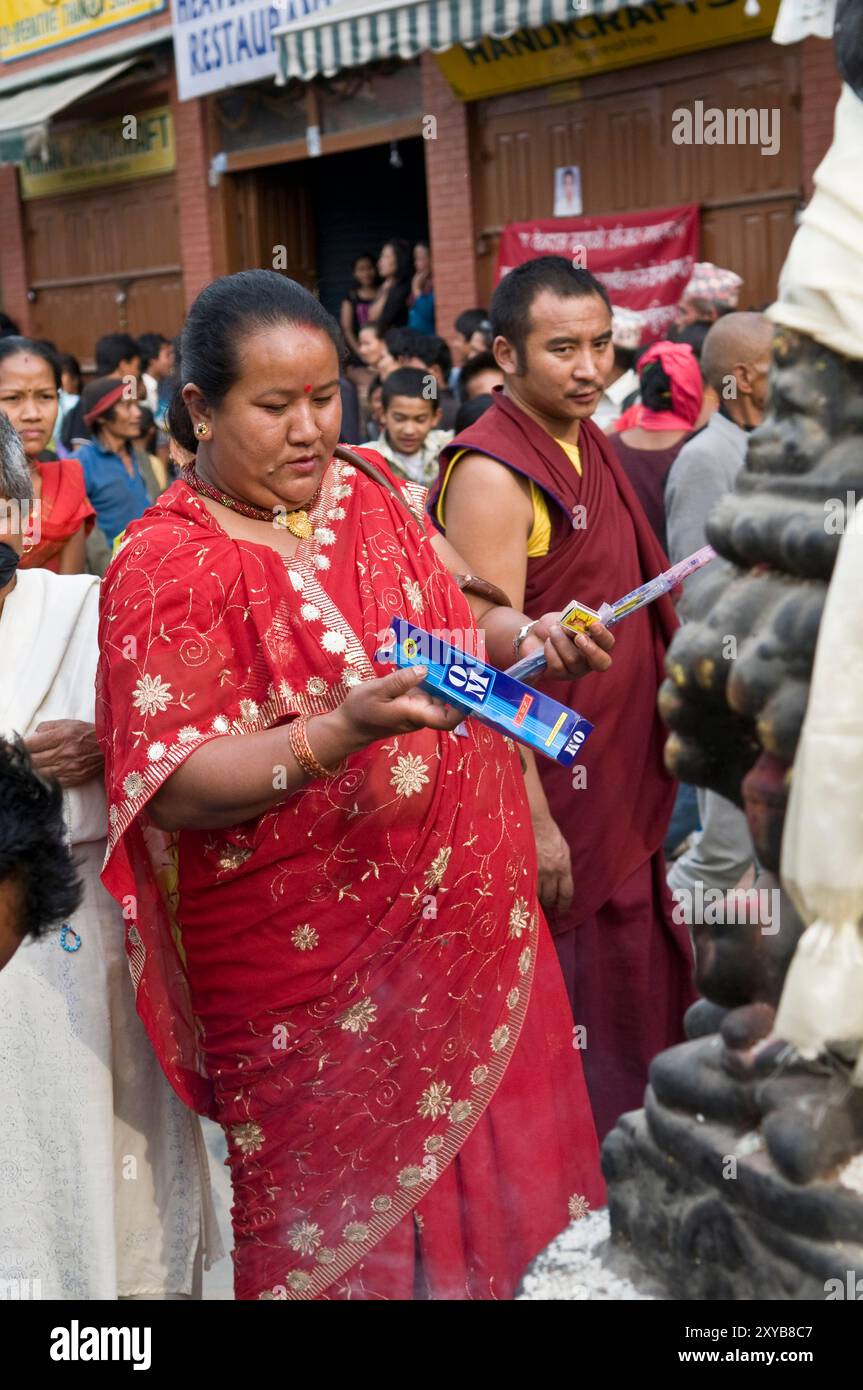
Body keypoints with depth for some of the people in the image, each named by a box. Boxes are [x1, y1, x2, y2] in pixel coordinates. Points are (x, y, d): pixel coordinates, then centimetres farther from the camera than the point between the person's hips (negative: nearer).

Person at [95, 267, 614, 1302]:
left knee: (485, 1162, 16)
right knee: (343, 1223, 8)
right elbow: (173, 789, -20)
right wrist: (340, 732, -34)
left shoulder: (375, 490, 5)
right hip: (317, 971, -6)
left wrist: (528, 637, -5)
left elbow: (463, 613, 18)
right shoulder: (167, 565, -14)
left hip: (469, 910, 6)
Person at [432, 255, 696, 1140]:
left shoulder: (588, 447, 8)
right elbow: (491, 662, -22)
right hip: (549, 789, -9)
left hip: (622, 785, 9)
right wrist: (533, 818, -23)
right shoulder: (493, 473, -19)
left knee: (634, 992, 20)